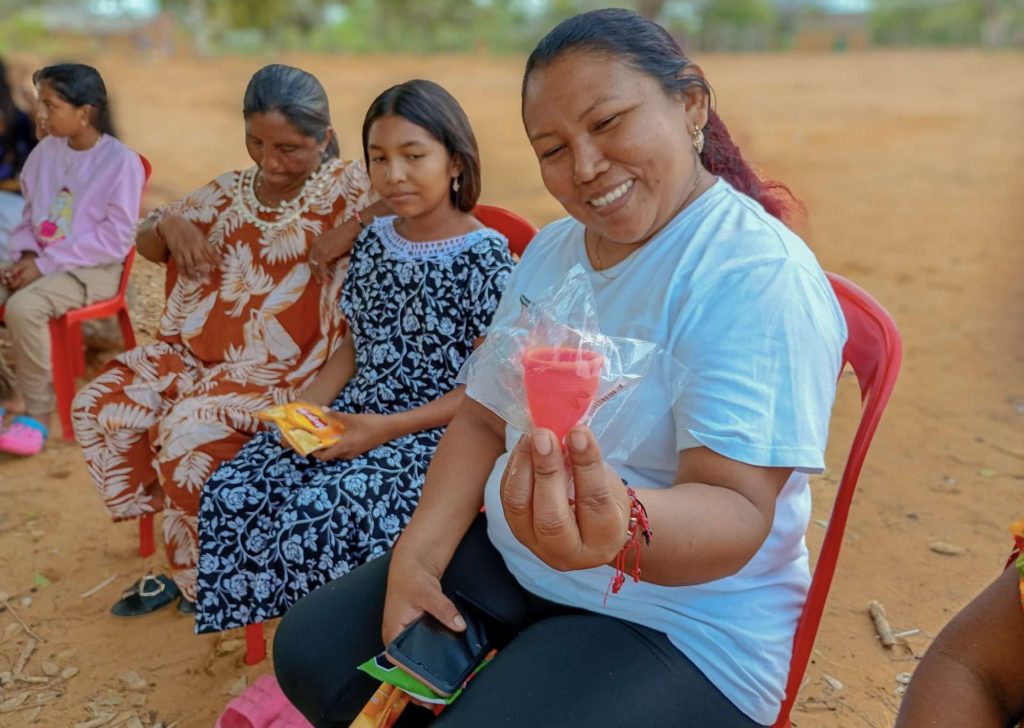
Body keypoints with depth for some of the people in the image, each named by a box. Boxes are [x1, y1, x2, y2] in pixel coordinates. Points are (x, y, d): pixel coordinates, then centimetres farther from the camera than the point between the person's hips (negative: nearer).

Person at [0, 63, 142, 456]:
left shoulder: (121, 161, -16)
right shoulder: (46, 150, 5)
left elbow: (115, 240, -19)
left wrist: (46, 263, -18)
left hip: (92, 270, -7)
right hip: (42, 261, 7)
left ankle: (35, 411, -15)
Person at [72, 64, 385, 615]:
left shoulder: (344, 188, -4)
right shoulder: (227, 193, 13)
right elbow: (146, 246, 21)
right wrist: (169, 224, -2)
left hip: (280, 368, -7)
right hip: (194, 350, 7)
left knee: (188, 434, -26)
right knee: (100, 407, -5)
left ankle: (202, 575, 2)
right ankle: (171, 543, 9)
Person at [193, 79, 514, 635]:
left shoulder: (485, 257, -11)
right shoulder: (374, 241, 9)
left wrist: (391, 427, -19)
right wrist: (306, 407, -2)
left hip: (437, 433, -6)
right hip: (353, 415, 7)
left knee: (320, 512, -28)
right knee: (233, 492, -11)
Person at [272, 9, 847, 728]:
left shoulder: (757, 277, -21)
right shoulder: (552, 249, 5)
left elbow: (738, 514, -27)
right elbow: (483, 420, 6)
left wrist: (624, 530, -48)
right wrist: (417, 556, -7)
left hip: (681, 625, -6)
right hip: (510, 567, 7)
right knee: (312, 651, 2)